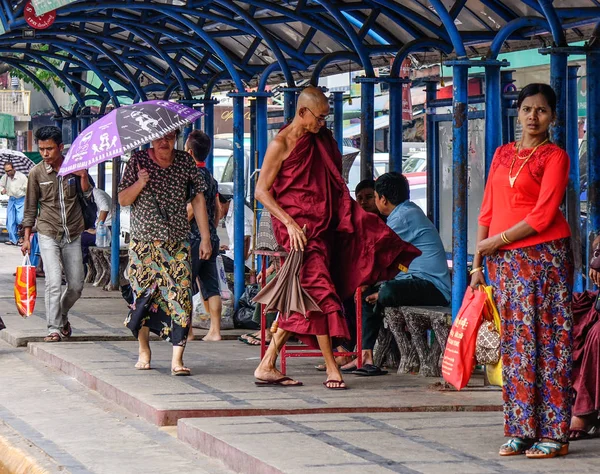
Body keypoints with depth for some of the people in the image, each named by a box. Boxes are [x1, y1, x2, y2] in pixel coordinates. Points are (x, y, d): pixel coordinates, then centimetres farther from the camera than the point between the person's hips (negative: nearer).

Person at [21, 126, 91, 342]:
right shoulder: (37, 172, -2)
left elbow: (87, 196, 3)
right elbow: (30, 207, 5)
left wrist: (83, 177, -16)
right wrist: (27, 237, 3)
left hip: (73, 235, 2)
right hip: (48, 234, -2)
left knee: (76, 285, 7)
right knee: (54, 282, -14)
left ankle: (62, 314, 33)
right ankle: (55, 328, -7)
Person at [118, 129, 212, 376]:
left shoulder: (186, 161, 5)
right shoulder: (138, 161, 2)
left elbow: (198, 200, 7)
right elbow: (122, 200, 3)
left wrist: (205, 238, 3)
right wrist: (139, 184, -17)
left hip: (177, 243, 0)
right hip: (143, 242, 0)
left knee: (180, 296, -12)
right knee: (143, 295, 2)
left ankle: (177, 358, -14)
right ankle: (144, 350, 23)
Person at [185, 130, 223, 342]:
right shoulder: (210, 177, 15)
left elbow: (191, 208, -19)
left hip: (193, 238, -8)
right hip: (211, 238, 8)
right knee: (211, 286, 6)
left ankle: (186, 330, -2)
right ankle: (215, 331, 3)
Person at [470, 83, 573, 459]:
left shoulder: (554, 156, -1)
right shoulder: (503, 154, 16)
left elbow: (543, 214, -11)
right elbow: (488, 212, 15)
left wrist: (498, 241, -8)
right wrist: (478, 263, 10)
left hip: (544, 256, -5)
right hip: (504, 260, 5)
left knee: (547, 341, -6)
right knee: (515, 343, 5)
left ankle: (553, 434, -4)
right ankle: (521, 431, 8)